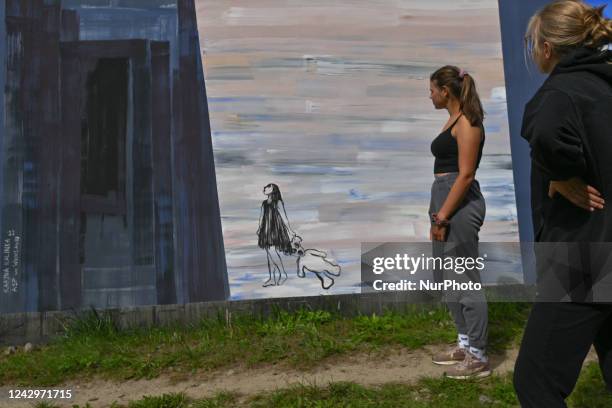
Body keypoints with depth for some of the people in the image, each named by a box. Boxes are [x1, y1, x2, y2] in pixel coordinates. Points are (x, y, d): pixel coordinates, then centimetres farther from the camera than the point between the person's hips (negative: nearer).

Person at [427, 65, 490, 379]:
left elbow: (465, 175, -18)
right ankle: (465, 344, 29)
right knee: (447, 279, 16)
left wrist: (443, 217, -19)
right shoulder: (453, 121, 17)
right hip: (445, 200, 11)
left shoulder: (467, 123, -12)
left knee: (466, 280, -3)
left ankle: (478, 357, 9)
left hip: (460, 205, -11)